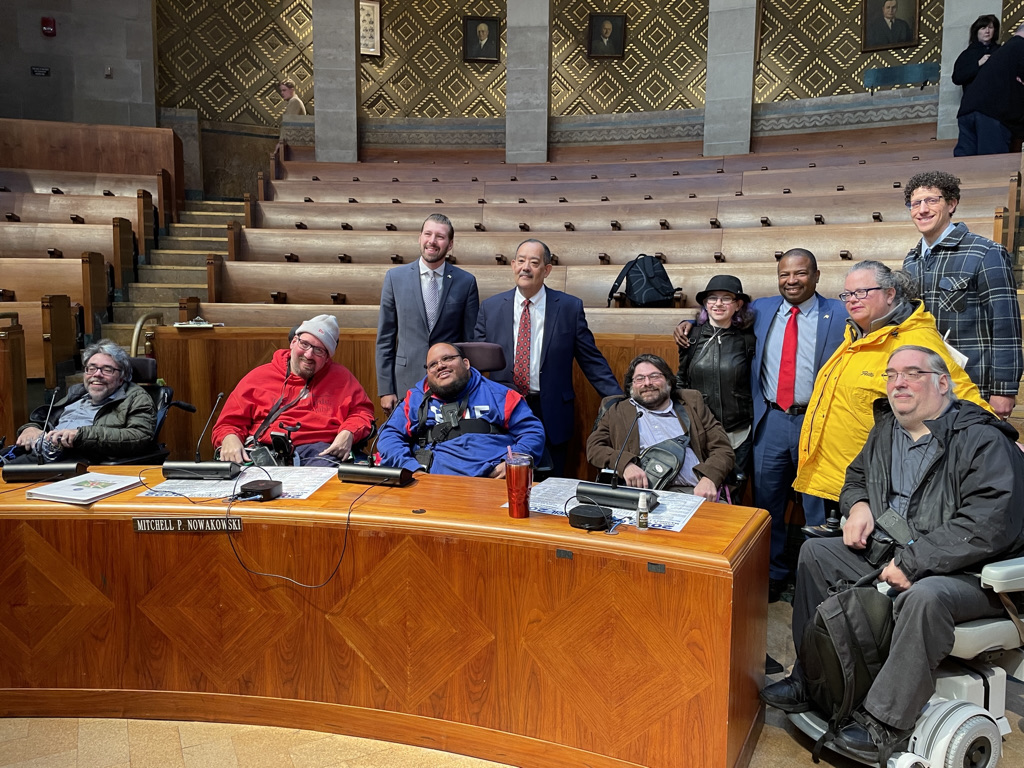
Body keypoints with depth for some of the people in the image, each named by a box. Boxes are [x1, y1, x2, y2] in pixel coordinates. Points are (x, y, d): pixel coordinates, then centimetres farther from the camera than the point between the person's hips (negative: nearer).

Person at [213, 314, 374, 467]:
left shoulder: (340, 377, 21)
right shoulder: (259, 376, 19)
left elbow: (362, 411, 18)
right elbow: (229, 423, 17)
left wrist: (348, 434, -4)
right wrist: (229, 438, -7)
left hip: (319, 451, 0)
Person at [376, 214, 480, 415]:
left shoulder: (466, 282, 1)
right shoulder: (395, 277, 2)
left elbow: (471, 339, 5)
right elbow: (385, 338, 3)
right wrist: (385, 389, -1)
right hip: (406, 383, 1)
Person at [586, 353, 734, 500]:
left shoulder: (692, 403, 19)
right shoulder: (617, 412, 18)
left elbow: (723, 448, 11)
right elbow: (594, 447, 7)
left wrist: (708, 479, -11)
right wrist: (625, 464, -14)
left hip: (695, 491, 0)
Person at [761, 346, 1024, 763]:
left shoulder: (983, 441, -16)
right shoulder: (886, 430, 9)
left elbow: (986, 527, -26)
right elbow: (857, 475, 28)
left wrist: (910, 563, -25)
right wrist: (858, 505, 3)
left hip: (967, 573, -8)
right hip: (888, 554, 8)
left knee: (925, 596, -38)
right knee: (815, 552, 2)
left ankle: (885, 723, -23)